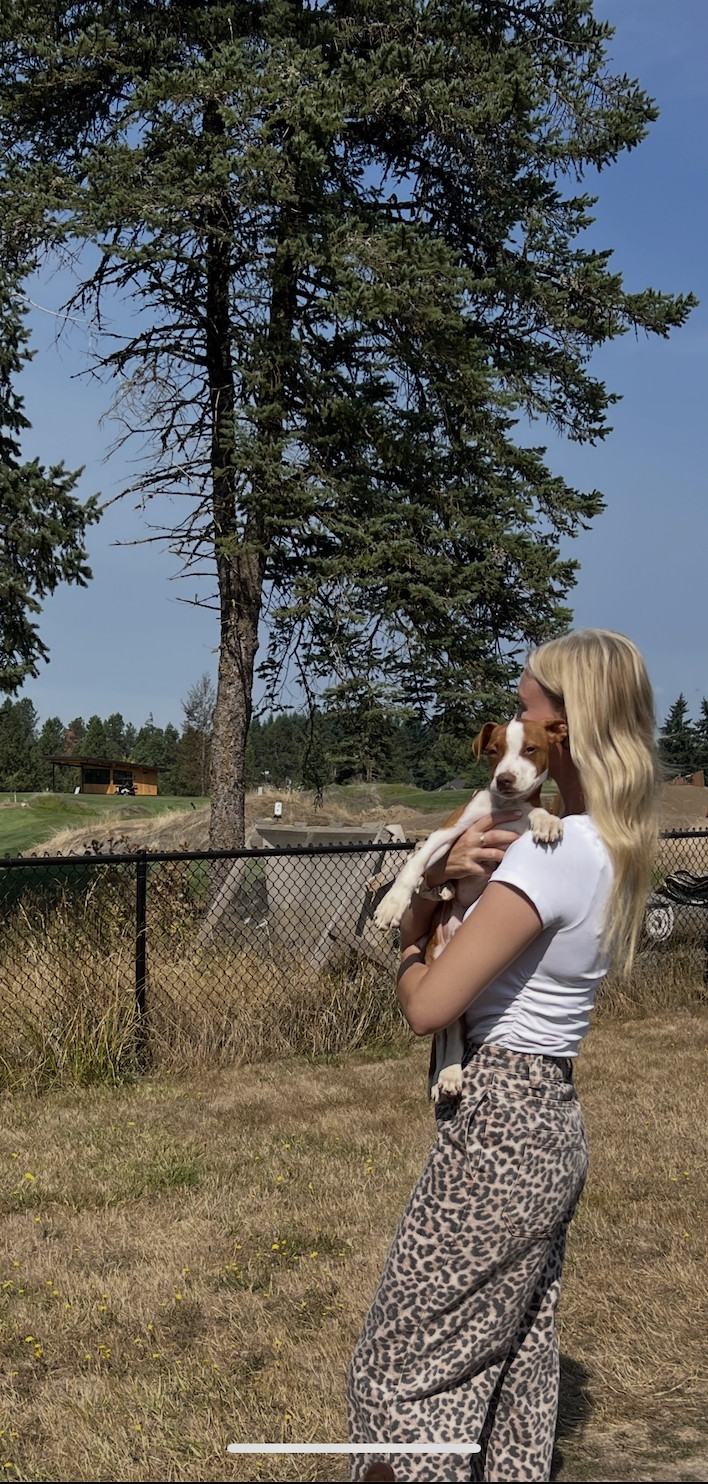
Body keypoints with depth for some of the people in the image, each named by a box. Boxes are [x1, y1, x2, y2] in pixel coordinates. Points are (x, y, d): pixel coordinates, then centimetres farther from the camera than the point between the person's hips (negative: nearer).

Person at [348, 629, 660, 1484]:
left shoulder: (548, 855, -23)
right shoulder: (613, 846, 6)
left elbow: (426, 1008, -22)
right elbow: (405, 916, 12)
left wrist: (410, 954, -2)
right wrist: (442, 873, -9)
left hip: (498, 1133, -9)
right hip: (551, 1125, 9)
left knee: (404, 1366, 4)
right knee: (513, 1360, 20)